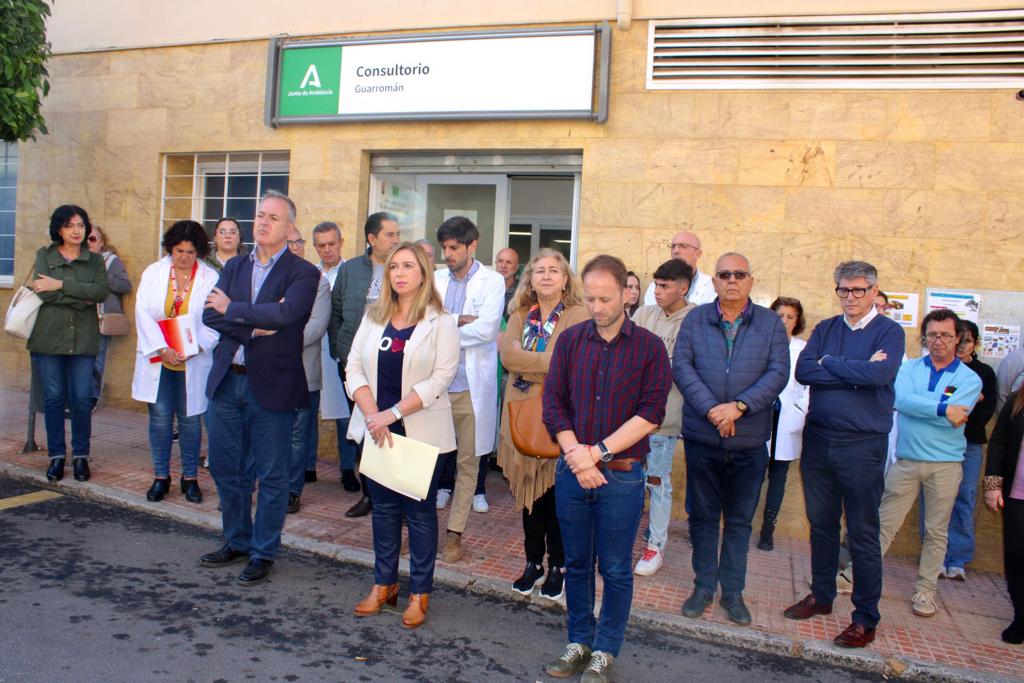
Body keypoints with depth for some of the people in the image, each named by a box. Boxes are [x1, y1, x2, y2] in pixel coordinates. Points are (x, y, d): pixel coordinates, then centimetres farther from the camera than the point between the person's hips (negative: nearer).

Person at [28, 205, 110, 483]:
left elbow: (102, 291, -9)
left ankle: (81, 456, 12)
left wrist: (62, 285, -13)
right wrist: (83, 298, -11)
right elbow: (44, 293, -8)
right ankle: (56, 456, 14)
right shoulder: (44, 256, 8)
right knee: (53, 397, 3)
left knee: (82, 399, -1)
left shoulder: (95, 260, 10)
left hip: (83, 339, 0)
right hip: (49, 337, 0)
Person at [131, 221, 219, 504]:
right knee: (160, 417, 4)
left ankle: (190, 477, 18)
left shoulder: (211, 278, -3)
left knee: (190, 419, 5)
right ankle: (161, 477, 17)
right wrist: (162, 349, -14)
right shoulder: (153, 273, 3)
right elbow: (143, 313, -3)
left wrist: (194, 348, -19)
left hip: (193, 363, -1)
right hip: (157, 360, 1)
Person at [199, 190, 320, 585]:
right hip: (226, 380, 6)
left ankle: (263, 553, 21)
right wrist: (254, 326, -16)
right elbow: (210, 315, -1)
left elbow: (285, 314, -24)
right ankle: (237, 541, 34)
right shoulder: (234, 267, 11)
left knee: (270, 475, 5)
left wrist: (233, 310, -12)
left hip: (271, 385, -5)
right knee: (225, 467, 15)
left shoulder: (302, 273, -6)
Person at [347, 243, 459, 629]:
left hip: (421, 432, -4)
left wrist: (393, 413, -18)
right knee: (383, 507, 13)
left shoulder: (440, 323, -5)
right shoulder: (373, 317, 8)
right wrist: (372, 414, -11)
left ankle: (420, 593, 16)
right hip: (376, 429, 4)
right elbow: (354, 367, 3)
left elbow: (440, 379, -13)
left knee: (419, 511, 5)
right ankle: (384, 584, 27)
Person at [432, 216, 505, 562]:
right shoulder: (436, 279, 9)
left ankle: (454, 532, 19)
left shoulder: (492, 281, -1)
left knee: (468, 461, 7)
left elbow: (487, 329, -15)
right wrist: (460, 320, -16)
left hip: (471, 386, -2)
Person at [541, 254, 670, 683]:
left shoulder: (649, 347, -4)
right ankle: (579, 643, 31)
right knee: (576, 563, 14)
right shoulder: (570, 341, 4)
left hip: (621, 475, -2)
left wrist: (598, 452, -15)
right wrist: (575, 455, -13)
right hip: (571, 470, 3)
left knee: (615, 568, 8)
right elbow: (553, 403, 1)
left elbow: (651, 414, -10)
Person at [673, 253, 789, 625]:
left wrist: (738, 406, -19)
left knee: (740, 520, 11)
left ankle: (733, 591, 25)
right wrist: (711, 408, -18)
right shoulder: (695, 319, 3)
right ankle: (704, 586, 26)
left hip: (749, 441, 0)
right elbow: (681, 365, -6)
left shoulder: (771, 323, 3)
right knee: (702, 515, 11)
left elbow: (778, 372, -7)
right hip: (701, 436, 0)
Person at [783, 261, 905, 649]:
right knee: (821, 525, 15)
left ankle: (865, 618, 16)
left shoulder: (889, 332, -4)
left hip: (863, 445, -4)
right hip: (818, 439, 4)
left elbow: (881, 374, -23)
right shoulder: (824, 329, 8)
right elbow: (802, 371, -7)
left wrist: (829, 363, -11)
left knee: (863, 535, 4)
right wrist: (855, 371, -15)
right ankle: (821, 596, 31)